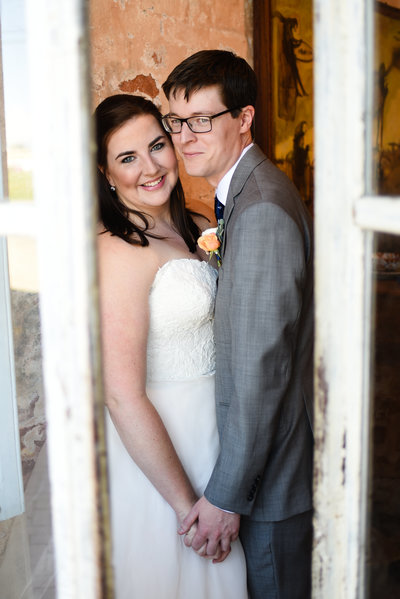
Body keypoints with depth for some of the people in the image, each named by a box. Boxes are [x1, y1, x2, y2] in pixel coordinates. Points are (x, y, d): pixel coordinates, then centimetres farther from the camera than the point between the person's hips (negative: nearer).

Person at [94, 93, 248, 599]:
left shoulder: (195, 229, 2)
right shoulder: (121, 251, -23)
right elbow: (123, 397, -25)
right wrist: (188, 504, -20)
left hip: (208, 429, 8)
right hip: (156, 448, -8)